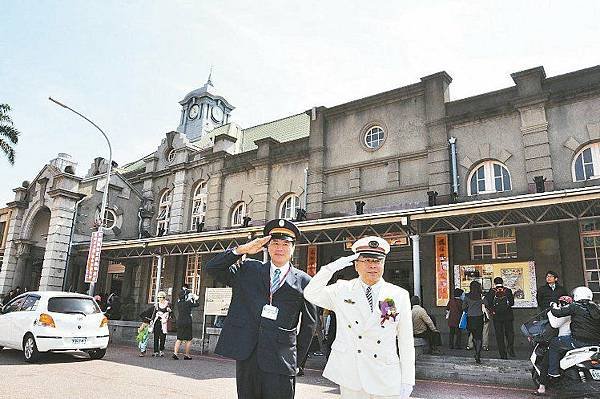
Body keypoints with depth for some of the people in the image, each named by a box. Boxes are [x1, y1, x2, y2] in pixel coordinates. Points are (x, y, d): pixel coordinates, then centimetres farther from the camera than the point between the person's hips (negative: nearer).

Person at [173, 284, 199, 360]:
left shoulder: (178, 302, 2)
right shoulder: (188, 302, -12)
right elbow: (197, 304, 0)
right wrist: (195, 299, 15)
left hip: (179, 322, 5)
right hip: (187, 322, -5)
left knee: (179, 339, 13)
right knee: (188, 340, 7)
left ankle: (175, 353, 3)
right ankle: (186, 355, 10)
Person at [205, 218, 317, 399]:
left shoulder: (303, 281, 5)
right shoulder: (248, 269, 9)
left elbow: (309, 324, 10)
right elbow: (212, 268, 2)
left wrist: (297, 357, 7)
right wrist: (241, 250, -9)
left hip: (280, 361, -1)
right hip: (245, 354, 2)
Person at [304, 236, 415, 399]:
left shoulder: (400, 295, 1)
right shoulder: (342, 290, 3)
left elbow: (406, 342, 2)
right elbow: (311, 294, -7)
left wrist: (407, 381, 1)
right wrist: (332, 267, -12)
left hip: (385, 379, 0)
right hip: (350, 374, 0)